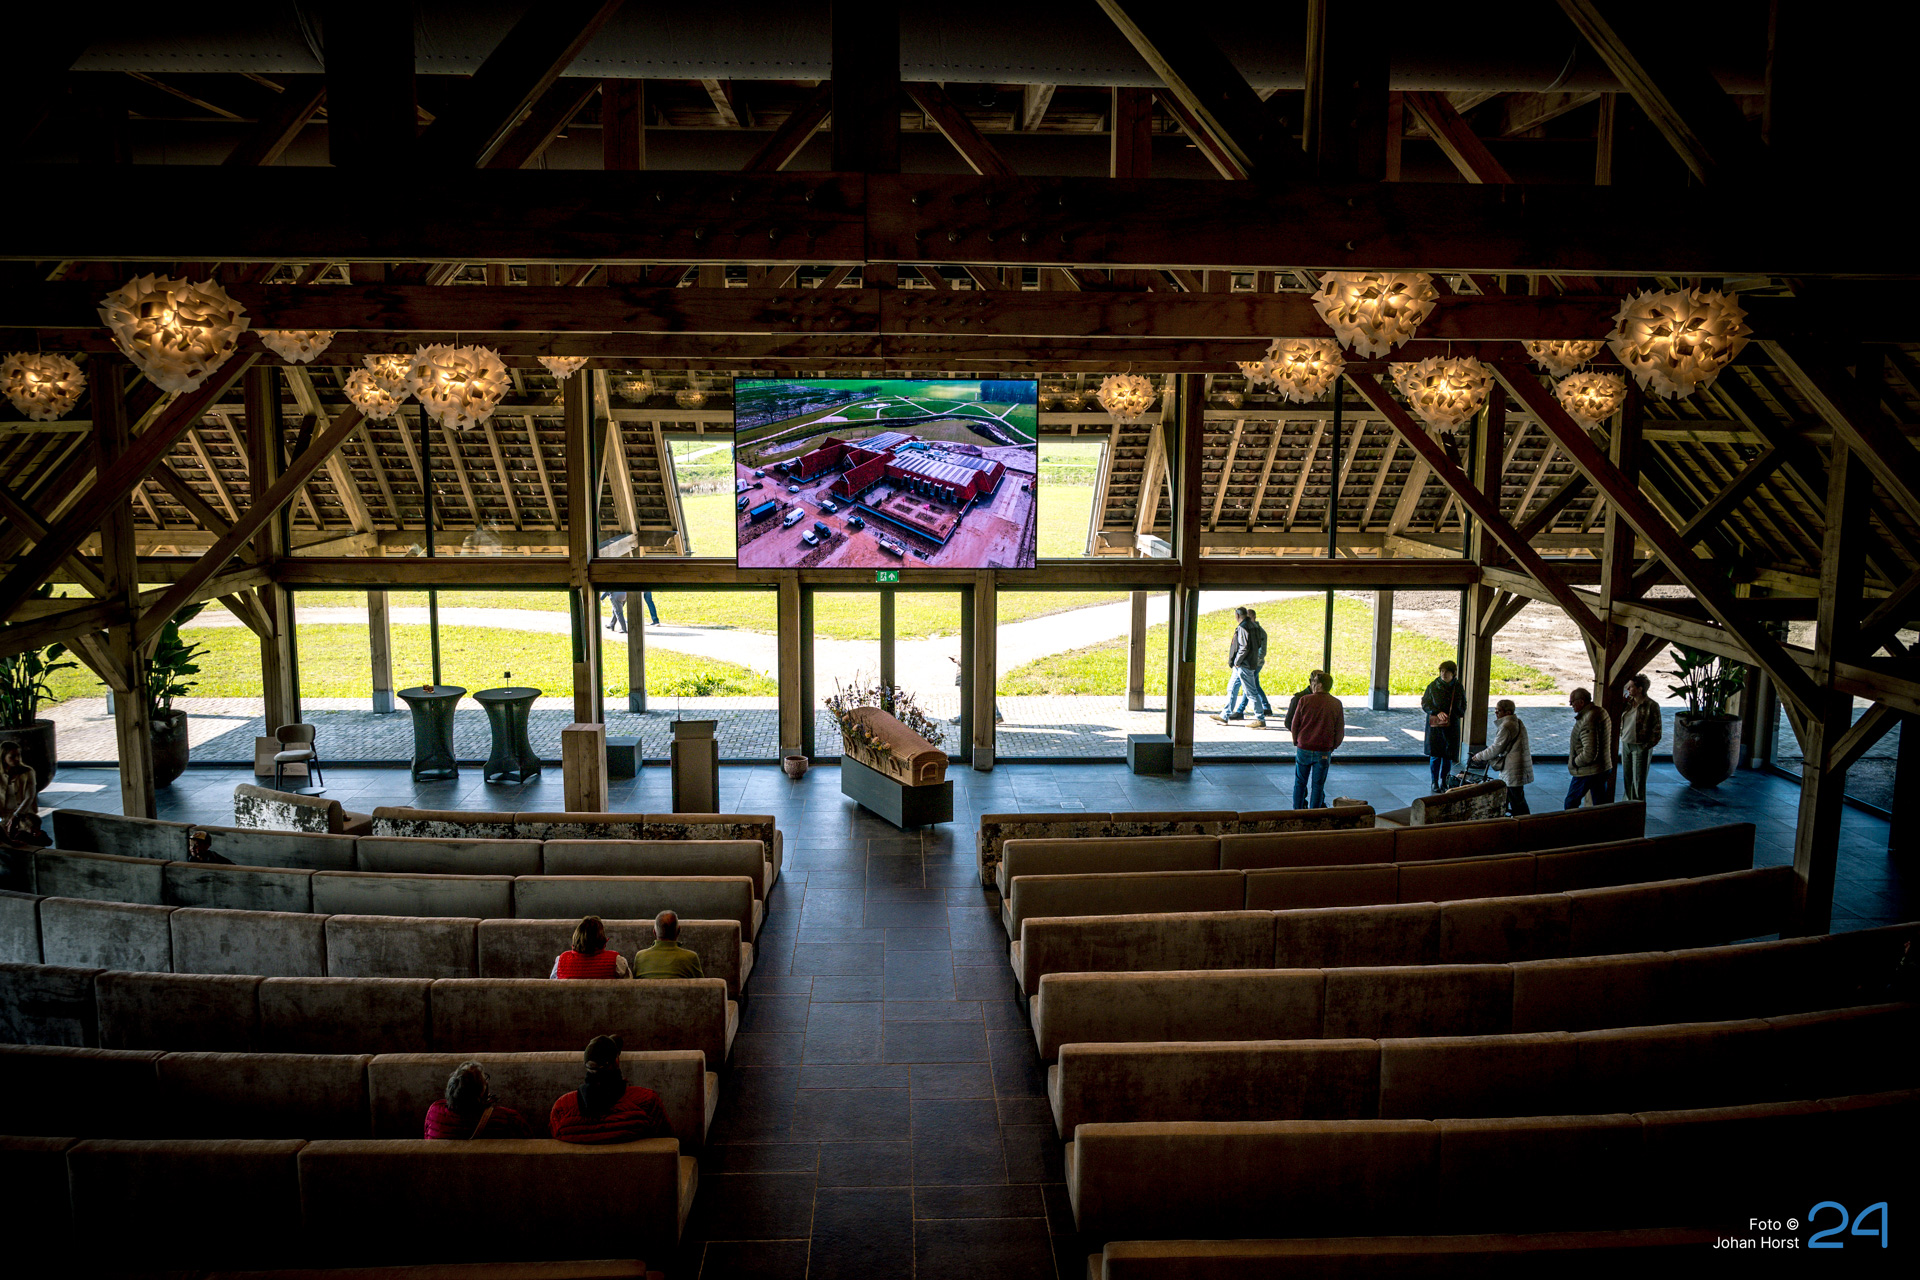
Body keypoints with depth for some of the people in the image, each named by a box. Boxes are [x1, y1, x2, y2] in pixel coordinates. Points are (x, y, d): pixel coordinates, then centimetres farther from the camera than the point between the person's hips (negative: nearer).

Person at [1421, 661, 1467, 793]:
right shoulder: (1433, 686, -3)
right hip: (1435, 725, -2)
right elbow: (1425, 704, -1)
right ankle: (1435, 782, 10)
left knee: (1448, 755, 5)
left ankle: (1444, 781, 20)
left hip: (1452, 726, 2)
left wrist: (1456, 713, -5)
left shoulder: (1458, 688, 3)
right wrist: (1437, 712, -15)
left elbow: (1463, 706, 14)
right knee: (1435, 754, -2)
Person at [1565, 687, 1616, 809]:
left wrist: (1575, 762, -12)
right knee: (1601, 804, 14)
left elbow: (1589, 754, -29)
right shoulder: (1601, 711, 6)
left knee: (1570, 803, 5)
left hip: (1587, 772, -9)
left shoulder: (1588, 721, -26)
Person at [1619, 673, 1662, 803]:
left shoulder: (1652, 706, -12)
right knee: (1627, 778, 13)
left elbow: (1656, 730, -11)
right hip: (1625, 744, 6)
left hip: (1640, 747, -6)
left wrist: (1646, 747, -14)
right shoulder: (1628, 702, 6)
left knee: (1639, 781, -2)